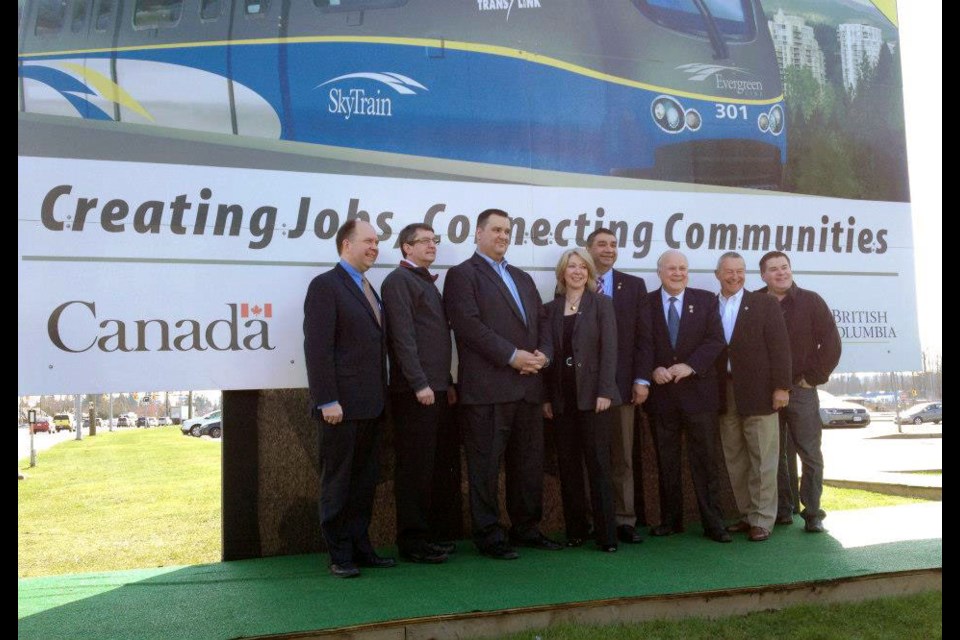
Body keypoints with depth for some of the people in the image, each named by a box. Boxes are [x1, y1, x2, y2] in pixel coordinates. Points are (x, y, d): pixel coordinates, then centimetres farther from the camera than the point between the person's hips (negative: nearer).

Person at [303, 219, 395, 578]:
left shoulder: (369, 290, 17)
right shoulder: (325, 285, -7)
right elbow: (317, 347, -14)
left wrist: (381, 397, 12)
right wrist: (327, 401, -19)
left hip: (371, 406, 8)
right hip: (341, 406, -8)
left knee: (364, 481, 13)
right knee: (337, 482, 3)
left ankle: (360, 548, 22)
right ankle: (339, 555, 12)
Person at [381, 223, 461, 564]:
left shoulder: (427, 282, 22)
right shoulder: (399, 280, -6)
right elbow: (402, 336, -14)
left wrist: (447, 383, 15)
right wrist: (420, 384, -19)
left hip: (438, 389, 9)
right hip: (415, 391, -9)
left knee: (444, 464, 12)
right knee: (416, 468, -3)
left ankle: (439, 533, 22)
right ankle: (412, 541, 6)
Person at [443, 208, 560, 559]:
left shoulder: (523, 278, 23)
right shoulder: (462, 274, -1)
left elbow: (542, 321, 19)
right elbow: (469, 324, -13)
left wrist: (543, 354, -1)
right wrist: (512, 355, -16)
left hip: (528, 385, 7)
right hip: (487, 388, -7)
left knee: (529, 463, 12)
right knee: (486, 465, -1)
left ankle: (526, 528, 24)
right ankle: (488, 535, 9)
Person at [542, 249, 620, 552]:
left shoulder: (601, 304, 2)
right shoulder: (551, 308, 10)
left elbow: (609, 350, -4)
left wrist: (605, 392, -13)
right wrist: (546, 397, 3)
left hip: (593, 396, -3)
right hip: (562, 398, 3)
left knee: (598, 464, -2)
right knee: (568, 466, 6)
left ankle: (606, 533, 3)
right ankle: (575, 529, 15)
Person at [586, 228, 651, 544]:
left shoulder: (634, 286, 9)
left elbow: (643, 337, 5)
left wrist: (641, 379, -2)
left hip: (623, 383, 1)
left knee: (623, 456, 6)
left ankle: (625, 520, 13)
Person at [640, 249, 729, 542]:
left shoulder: (705, 300, 5)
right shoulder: (646, 303, 6)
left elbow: (716, 340, -3)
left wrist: (690, 366, -15)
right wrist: (653, 370, -14)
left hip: (698, 391, -1)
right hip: (661, 393, 1)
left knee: (705, 460, 2)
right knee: (666, 461, 9)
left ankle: (713, 523, 10)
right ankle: (670, 520, 19)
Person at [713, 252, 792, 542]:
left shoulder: (764, 304, 2)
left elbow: (779, 346, -3)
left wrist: (781, 387, -10)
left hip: (758, 393, -3)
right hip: (726, 396, 3)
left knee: (762, 460, 0)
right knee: (735, 460, 9)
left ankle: (762, 519, 9)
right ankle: (746, 515, 20)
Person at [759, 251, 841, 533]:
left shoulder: (810, 301, 2)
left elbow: (831, 342, 0)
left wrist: (814, 377, -4)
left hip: (801, 390, -1)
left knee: (810, 454, -1)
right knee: (775, 455, 6)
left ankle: (812, 513, 6)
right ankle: (783, 510, 15)